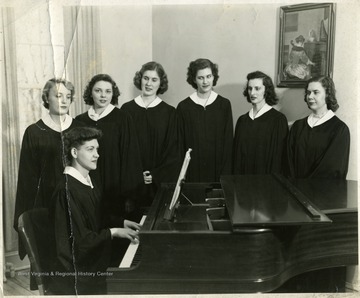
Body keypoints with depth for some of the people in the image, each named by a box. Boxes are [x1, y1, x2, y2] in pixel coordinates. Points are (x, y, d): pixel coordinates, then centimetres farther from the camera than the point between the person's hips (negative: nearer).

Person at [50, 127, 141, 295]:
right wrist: (114, 232, -15)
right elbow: (81, 240, -22)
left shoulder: (87, 182, 6)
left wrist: (121, 223, 7)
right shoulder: (67, 190, -22)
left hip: (95, 261, 8)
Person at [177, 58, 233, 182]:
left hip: (217, 168, 1)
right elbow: (179, 144, 1)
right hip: (192, 171, 0)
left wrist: (225, 174, -5)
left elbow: (228, 141, 1)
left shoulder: (224, 105, 1)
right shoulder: (183, 107, -1)